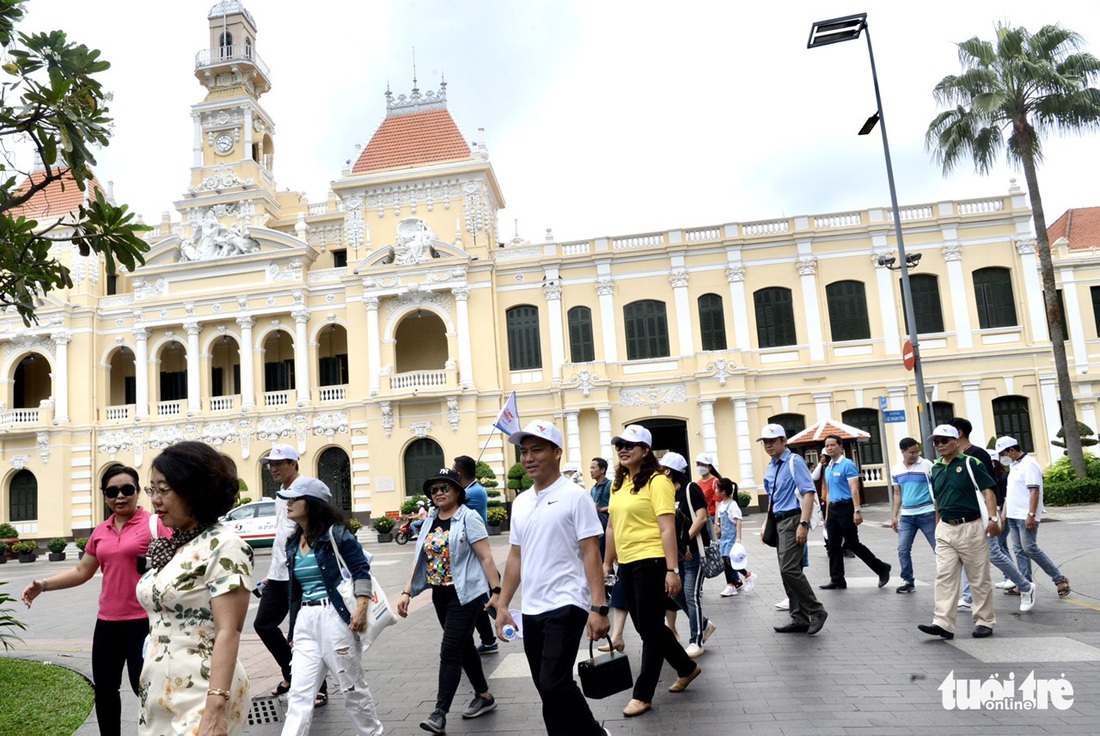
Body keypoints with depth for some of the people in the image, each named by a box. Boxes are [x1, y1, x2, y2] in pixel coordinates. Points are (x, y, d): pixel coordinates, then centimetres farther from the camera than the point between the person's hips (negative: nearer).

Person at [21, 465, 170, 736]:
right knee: (104, 688, 17)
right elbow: (82, 572, 17)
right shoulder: (100, 532, 10)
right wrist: (43, 584, 7)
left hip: (143, 621, -6)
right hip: (107, 622, 6)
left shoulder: (155, 523, -9)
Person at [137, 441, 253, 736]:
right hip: (160, 696, 8)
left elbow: (228, 633, -20)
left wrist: (215, 708, -26)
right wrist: (149, 691, 17)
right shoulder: (170, 547, 8)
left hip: (199, 697, -8)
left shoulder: (222, 546, -14)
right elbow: (160, 626, 15)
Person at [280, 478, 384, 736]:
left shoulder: (335, 533, -8)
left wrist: (362, 606, -26)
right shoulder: (293, 543, 12)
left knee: (352, 687, 7)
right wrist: (293, 630, 19)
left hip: (334, 616, -6)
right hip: (305, 621, 6)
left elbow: (361, 569, -13)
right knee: (299, 693, 1)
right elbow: (295, 589, 18)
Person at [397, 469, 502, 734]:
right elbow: (419, 559, 10)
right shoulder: (430, 522, 8)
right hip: (440, 595, 7)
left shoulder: (468, 518, -11)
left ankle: (440, 714, -4)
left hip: (466, 594, -7)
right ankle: (484, 696, 31)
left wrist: (496, 590, -17)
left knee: (450, 651, -8)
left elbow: (486, 557, -14)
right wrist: (407, 592, 3)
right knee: (464, 646, 16)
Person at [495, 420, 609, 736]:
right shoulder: (520, 502, 11)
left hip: (565, 606, -7)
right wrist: (502, 605, 12)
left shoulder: (575, 496, -8)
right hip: (531, 610, 7)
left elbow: (591, 553, -11)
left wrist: (599, 607, -16)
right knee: (548, 690, 12)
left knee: (554, 685, -12)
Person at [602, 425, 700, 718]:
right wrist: (607, 563, 18)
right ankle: (687, 667, 38)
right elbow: (613, 527, 16)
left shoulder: (657, 481, -12)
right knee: (645, 627, 18)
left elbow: (667, 529, -16)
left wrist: (672, 569, -19)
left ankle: (643, 694, 15)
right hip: (627, 565, 9)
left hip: (651, 563, -8)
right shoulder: (619, 483, 11)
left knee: (650, 629, 3)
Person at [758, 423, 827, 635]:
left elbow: (808, 493, -17)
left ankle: (816, 611, 0)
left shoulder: (794, 462, -9)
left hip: (793, 520, -9)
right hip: (779, 522, 9)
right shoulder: (770, 468, 14)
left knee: (789, 569, -15)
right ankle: (799, 619, 17)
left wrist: (804, 524, -23)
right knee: (787, 571, 10)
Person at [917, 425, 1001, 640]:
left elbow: (987, 491, -11)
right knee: (944, 577, 0)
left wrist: (993, 519, -22)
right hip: (945, 530, 5)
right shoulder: (935, 469, 11)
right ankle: (943, 623, -1)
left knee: (979, 578, 6)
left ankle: (985, 622, 18)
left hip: (970, 527, -5)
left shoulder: (971, 463, -6)